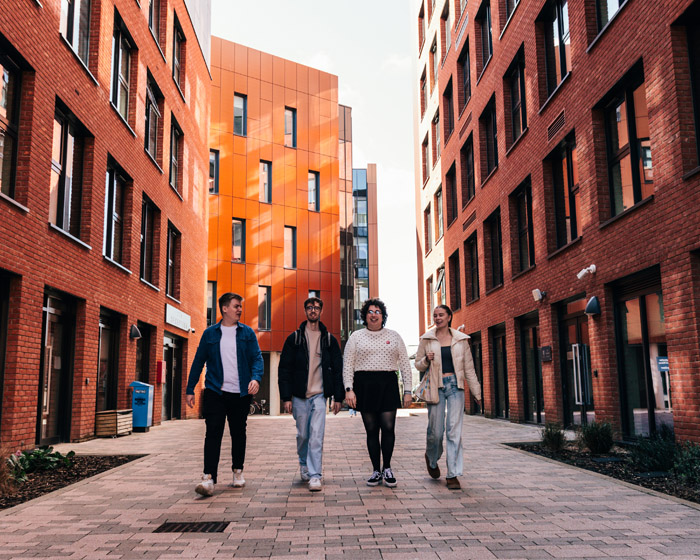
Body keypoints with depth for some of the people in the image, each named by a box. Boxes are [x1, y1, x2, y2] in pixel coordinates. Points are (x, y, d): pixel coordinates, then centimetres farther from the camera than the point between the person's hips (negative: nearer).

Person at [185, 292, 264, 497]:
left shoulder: (247, 333, 7)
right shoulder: (210, 333, 7)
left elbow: (257, 357, 1)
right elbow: (198, 362, 9)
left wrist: (256, 378, -18)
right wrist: (190, 389, 6)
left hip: (241, 393, 1)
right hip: (215, 392, -1)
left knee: (238, 433, 10)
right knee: (213, 433, -9)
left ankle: (238, 472, 25)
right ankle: (209, 477, -9)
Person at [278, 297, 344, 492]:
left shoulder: (329, 340, 7)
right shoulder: (294, 338, 4)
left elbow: (338, 369, 9)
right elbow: (284, 369, 2)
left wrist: (338, 397, 3)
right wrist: (286, 397, -4)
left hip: (319, 395, 0)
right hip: (299, 395, 1)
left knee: (316, 436, -10)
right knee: (303, 434, 9)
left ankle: (315, 476, -7)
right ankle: (304, 464, 35)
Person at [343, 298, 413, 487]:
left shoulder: (394, 336, 11)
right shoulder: (356, 337, 8)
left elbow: (404, 364, 11)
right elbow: (348, 365, 5)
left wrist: (407, 390, 4)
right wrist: (349, 389, -6)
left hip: (388, 384, 0)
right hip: (365, 384, 0)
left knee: (388, 428, -7)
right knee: (371, 430, 2)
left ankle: (387, 468, 11)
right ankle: (376, 470, 13)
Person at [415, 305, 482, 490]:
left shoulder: (461, 339, 7)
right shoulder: (426, 339, 5)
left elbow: (469, 368, 11)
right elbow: (418, 364, 11)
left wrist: (476, 392, 11)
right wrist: (427, 360, -11)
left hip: (455, 385, 1)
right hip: (435, 387, -1)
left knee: (454, 430, -6)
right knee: (435, 431, 0)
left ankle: (453, 475, 1)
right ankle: (431, 458, 33)